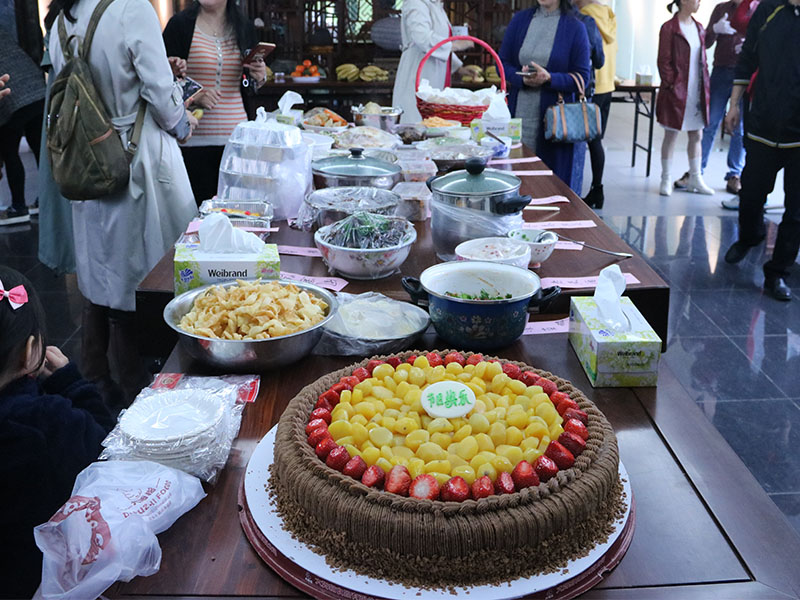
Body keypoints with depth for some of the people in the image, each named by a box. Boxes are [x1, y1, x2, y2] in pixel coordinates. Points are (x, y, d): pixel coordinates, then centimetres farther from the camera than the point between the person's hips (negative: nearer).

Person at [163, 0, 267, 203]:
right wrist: (193, 95, -17)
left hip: (235, 135, 3)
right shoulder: (180, 24, 2)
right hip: (193, 139, -3)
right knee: (198, 207, -6)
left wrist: (259, 78, -1)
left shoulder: (245, 28, 13)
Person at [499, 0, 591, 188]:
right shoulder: (520, 19, 10)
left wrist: (549, 78, -19)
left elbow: (581, 77, -2)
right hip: (519, 113, 3)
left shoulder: (575, 27, 1)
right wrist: (522, 79, -13)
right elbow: (503, 63, 8)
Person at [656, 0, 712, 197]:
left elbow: (703, 60, 15)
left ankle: (695, 179, 19)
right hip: (677, 92, -6)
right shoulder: (669, 28, -7)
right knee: (670, 135, 2)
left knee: (696, 135, 10)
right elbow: (664, 61, -9)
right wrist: (671, 85, -15)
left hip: (697, 92, 7)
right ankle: (666, 180, 10)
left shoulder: (699, 29, 12)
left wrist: (706, 87, 9)